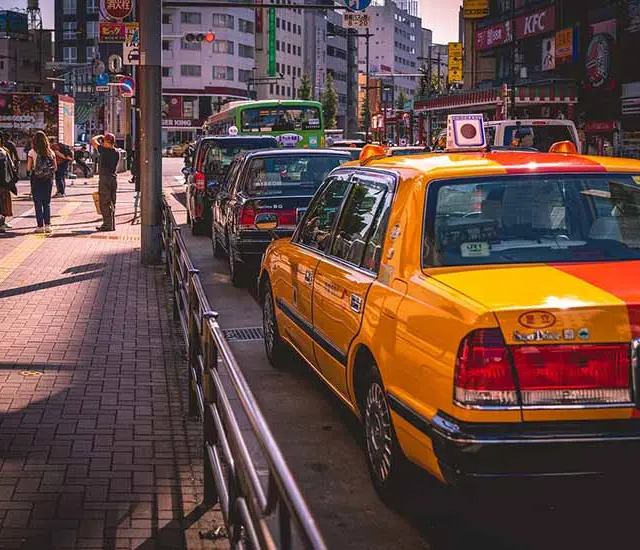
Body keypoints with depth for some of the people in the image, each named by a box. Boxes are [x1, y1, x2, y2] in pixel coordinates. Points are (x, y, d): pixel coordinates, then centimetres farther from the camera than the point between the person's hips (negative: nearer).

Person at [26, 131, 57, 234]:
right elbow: (55, 167, 3)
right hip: (48, 179, 3)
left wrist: (33, 170, 12)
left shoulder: (32, 152, -9)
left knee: (38, 203, 4)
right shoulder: (51, 152, 0)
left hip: (36, 179, -3)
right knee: (47, 203, 11)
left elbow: (28, 168, -8)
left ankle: (40, 226, 2)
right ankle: (48, 225, 6)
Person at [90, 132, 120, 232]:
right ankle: (112, 224, 15)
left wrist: (100, 136, 9)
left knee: (104, 203, -3)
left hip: (104, 179, -7)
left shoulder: (104, 150, -13)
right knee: (111, 203, 12)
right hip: (113, 179, 7)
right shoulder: (117, 153, 9)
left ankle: (107, 224, -3)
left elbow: (93, 140, -6)